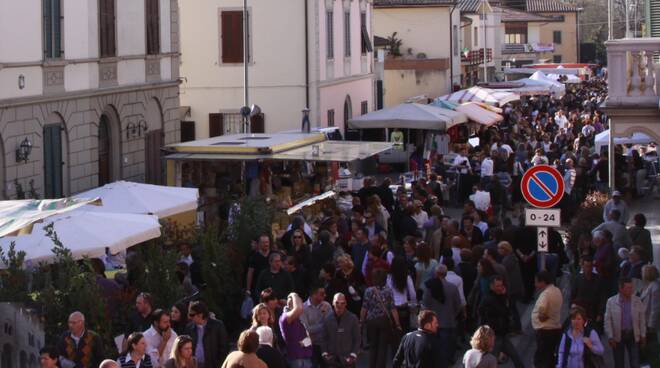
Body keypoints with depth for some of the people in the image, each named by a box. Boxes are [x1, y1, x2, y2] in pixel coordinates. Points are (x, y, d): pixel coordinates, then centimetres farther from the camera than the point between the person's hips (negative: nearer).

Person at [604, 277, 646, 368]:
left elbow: (642, 319, 5)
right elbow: (607, 321, -4)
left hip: (633, 336, 1)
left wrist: (643, 336, 4)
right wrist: (610, 337, -8)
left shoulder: (637, 301, -1)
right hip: (618, 336, -1)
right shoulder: (611, 301, -6)